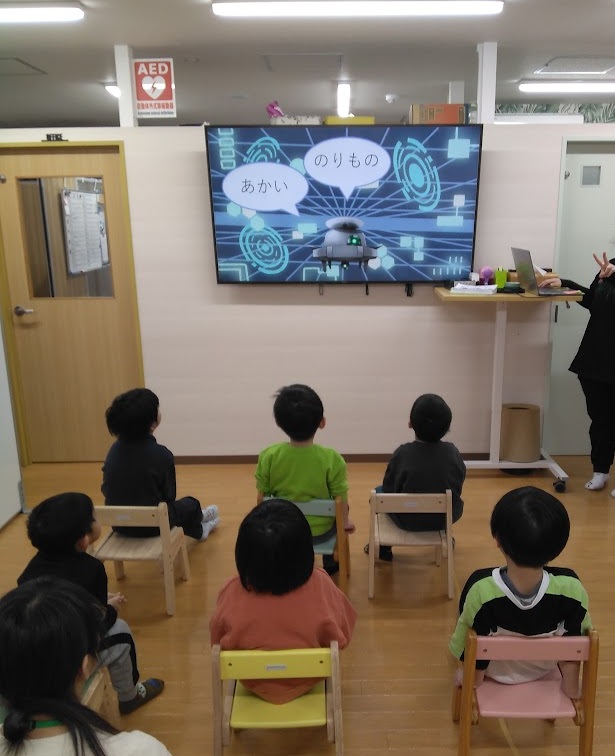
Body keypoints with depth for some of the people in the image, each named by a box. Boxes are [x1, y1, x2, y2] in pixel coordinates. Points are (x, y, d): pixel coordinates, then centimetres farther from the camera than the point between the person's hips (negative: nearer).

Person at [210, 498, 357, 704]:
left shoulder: (232, 593, -31)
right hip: (306, 681, 0)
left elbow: (218, 644, -11)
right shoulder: (320, 587, -33)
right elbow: (341, 638, -13)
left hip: (255, 683, 1)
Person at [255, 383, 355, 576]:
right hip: (321, 531, -1)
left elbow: (261, 498, -9)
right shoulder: (332, 459, -25)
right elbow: (341, 500, -13)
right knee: (341, 508, 30)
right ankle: (331, 562, 44)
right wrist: (345, 521, 8)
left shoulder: (268, 456, -20)